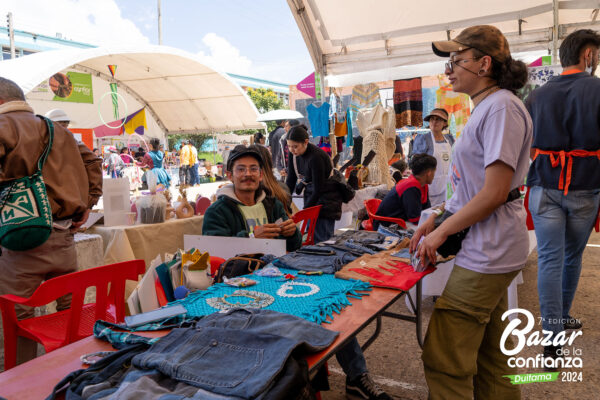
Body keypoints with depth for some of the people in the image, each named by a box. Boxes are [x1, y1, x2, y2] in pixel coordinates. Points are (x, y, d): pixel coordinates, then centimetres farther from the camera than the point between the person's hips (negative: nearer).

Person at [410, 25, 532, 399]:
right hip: (488, 249, 10)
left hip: (487, 252, -10)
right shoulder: (487, 108, 16)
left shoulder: (502, 107, -15)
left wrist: (441, 232, -13)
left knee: (444, 360, -2)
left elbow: (495, 192, -21)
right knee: (491, 356, 21)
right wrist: (436, 220, 11)